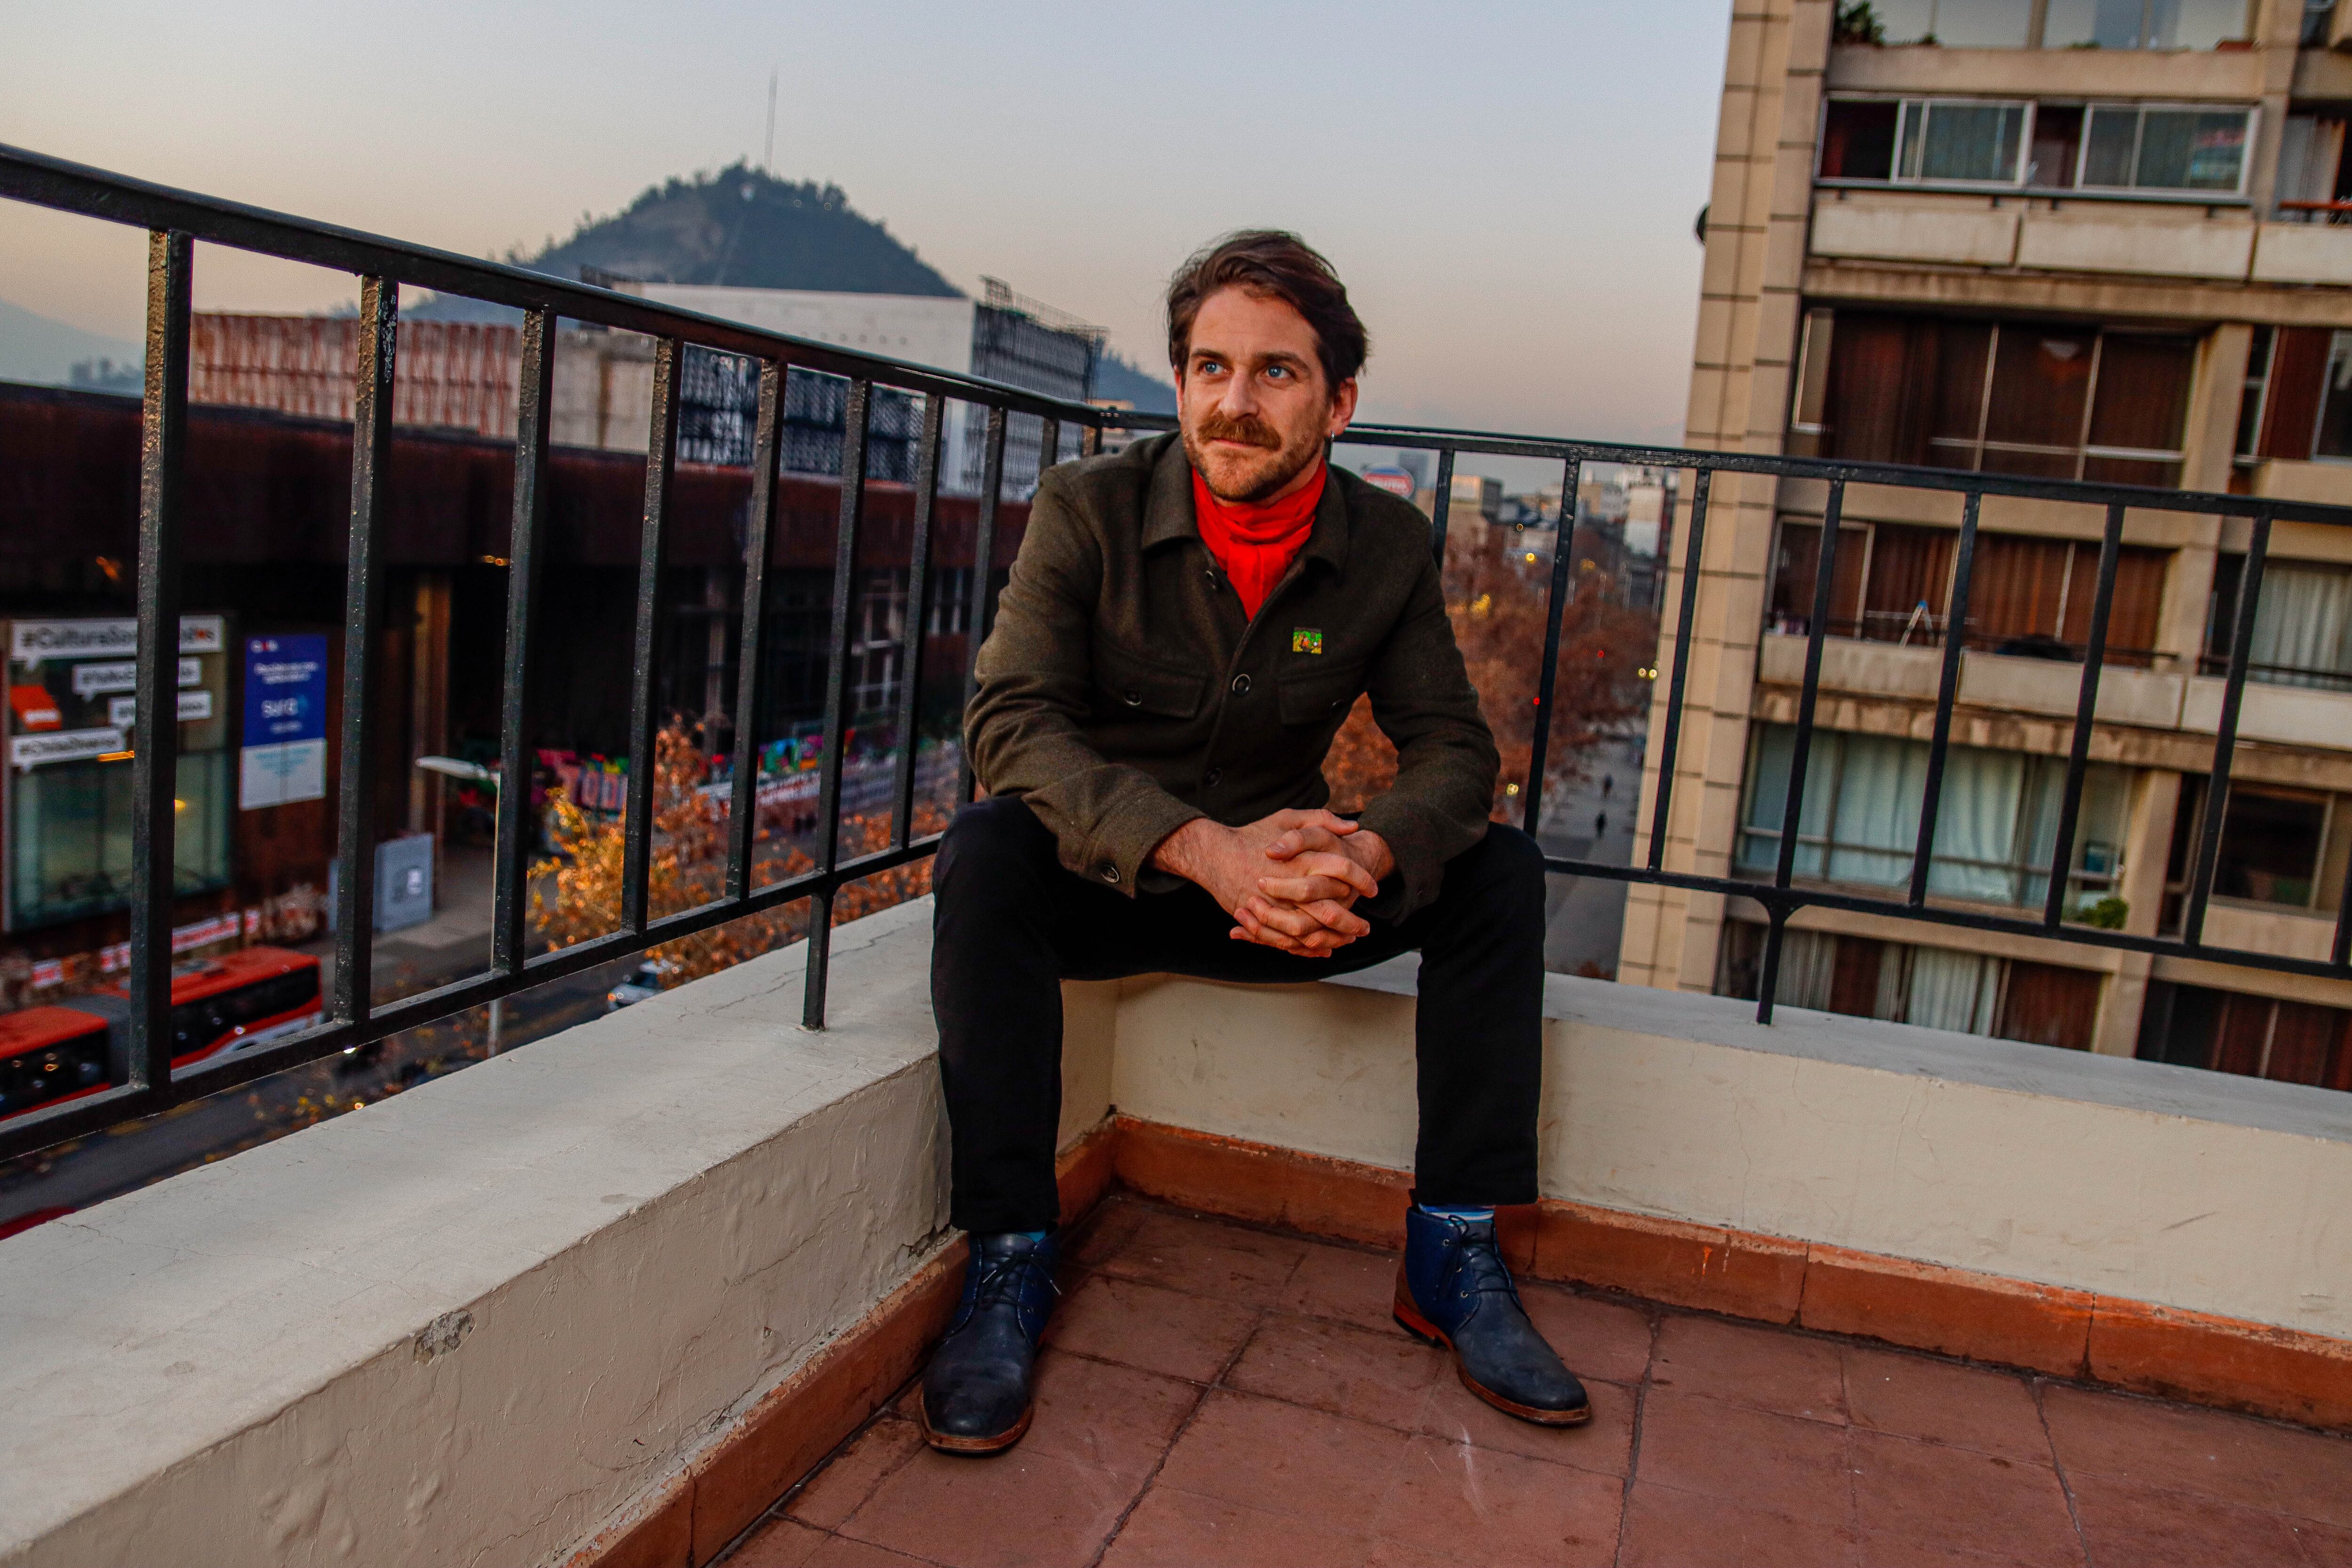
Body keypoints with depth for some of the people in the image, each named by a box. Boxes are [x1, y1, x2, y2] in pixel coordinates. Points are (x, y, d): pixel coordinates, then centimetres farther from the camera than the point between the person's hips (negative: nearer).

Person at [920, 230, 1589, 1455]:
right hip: (1098, 886, -2)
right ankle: (1007, 1261, -24)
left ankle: (1452, 1257, -9)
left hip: (1276, 885, 3)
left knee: (1499, 870, -15)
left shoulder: (1388, 546, -4)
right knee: (986, 851, -33)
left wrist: (1367, 856, -30)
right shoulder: (1087, 509, -13)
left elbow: (1450, 745, -6)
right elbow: (1011, 721, -23)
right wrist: (1200, 849, -39)